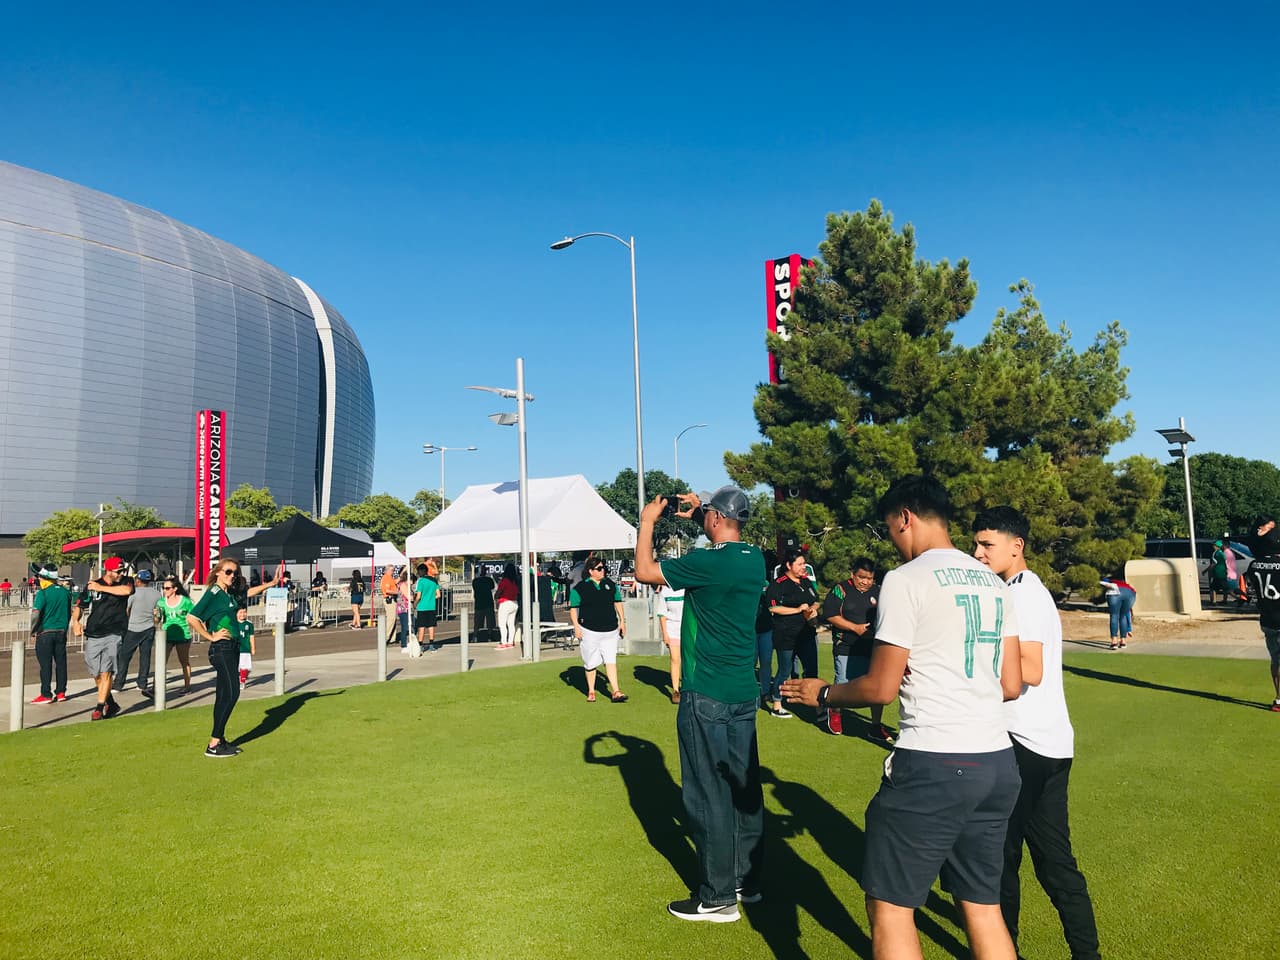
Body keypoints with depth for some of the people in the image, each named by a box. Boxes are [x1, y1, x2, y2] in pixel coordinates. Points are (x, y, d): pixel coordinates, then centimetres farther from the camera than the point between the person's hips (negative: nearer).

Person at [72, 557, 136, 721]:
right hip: (92, 636, 3)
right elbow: (79, 606, 14)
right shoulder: (92, 585, 8)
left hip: (113, 635, -3)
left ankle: (99, 708, -4)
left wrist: (101, 588, -12)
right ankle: (111, 704, 26)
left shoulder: (125, 581, 3)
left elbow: (127, 590, -21)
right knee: (96, 675, 9)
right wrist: (75, 621, -4)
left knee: (106, 673, -11)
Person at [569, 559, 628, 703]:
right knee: (591, 662, 7)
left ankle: (616, 692, -5)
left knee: (611, 661, -3)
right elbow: (573, 608, -2)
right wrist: (576, 626, -9)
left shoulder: (610, 584, 10)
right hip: (589, 631, -3)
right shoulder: (580, 588, -4)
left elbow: (617, 602, 19)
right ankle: (591, 692, 21)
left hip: (610, 630, 3)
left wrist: (622, 621, 14)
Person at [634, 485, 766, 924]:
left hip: (707, 696, -8)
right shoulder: (754, 559, 4)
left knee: (709, 796, 2)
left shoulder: (709, 562, -20)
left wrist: (648, 521, 1)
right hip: (744, 693, 8)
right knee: (744, 788, 15)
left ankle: (717, 897, 12)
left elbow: (645, 572, -11)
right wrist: (698, 514, 21)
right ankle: (748, 880, 27)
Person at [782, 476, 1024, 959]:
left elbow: (881, 688, -11)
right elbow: (1011, 685, 13)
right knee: (983, 905, 18)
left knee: (889, 905, 5)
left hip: (933, 765, -8)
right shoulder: (993, 582, 11)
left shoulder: (906, 580, -10)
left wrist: (822, 693, 6)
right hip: (997, 762, 8)